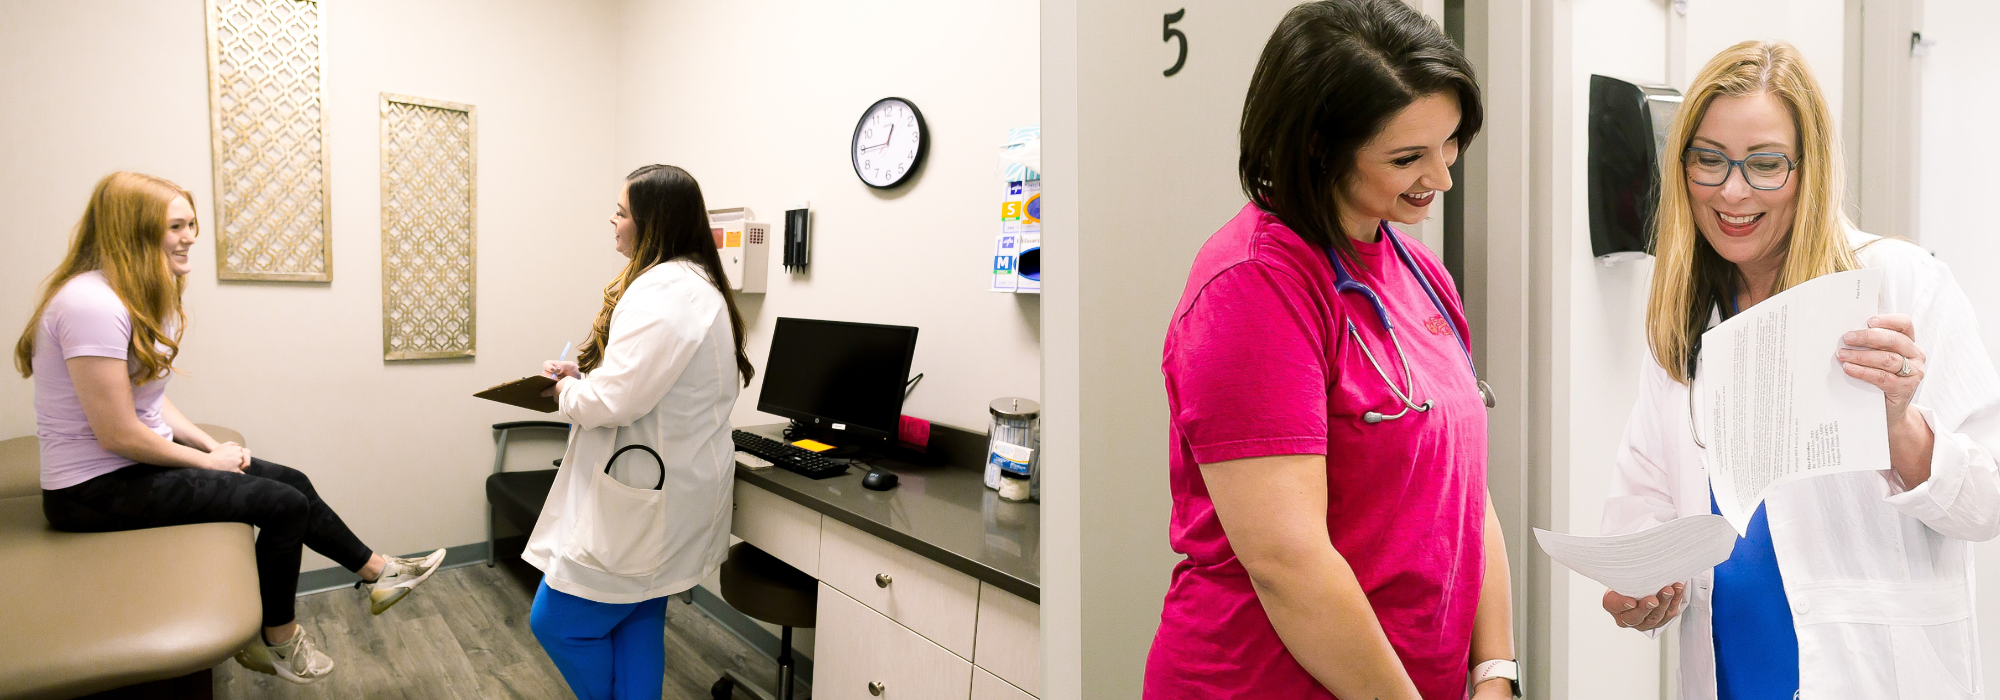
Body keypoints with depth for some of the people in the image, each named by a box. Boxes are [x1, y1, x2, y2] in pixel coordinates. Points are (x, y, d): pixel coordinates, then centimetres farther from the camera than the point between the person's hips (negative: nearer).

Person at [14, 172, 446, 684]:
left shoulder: (137, 297, 8)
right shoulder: (93, 305, -24)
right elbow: (118, 434, -24)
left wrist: (212, 444, 0)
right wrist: (208, 460, -11)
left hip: (142, 459, 9)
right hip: (97, 488, -9)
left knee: (293, 483, 6)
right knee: (285, 504, -12)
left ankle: (379, 574, 20)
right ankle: (277, 641, 8)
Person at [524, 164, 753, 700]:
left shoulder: (662, 290, -22)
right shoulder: (700, 283, 12)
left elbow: (615, 401, -26)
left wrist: (569, 392, -5)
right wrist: (585, 373, 9)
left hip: (644, 496, -10)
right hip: (665, 484, 10)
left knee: (558, 621, 5)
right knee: (639, 618, 18)